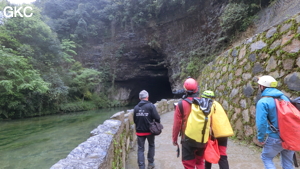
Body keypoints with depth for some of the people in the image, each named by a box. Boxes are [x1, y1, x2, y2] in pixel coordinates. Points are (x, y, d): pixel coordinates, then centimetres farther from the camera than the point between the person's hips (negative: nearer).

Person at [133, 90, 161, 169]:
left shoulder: (136, 107, 0)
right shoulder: (151, 106, -13)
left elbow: (134, 120, 7)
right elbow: (157, 118, -16)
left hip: (139, 131, 2)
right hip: (150, 130, -2)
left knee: (140, 148, 11)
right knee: (151, 145, 21)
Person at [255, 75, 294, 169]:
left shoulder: (263, 102, -16)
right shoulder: (284, 97, 6)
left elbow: (261, 123, -19)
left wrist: (260, 138, -7)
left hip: (275, 138, -6)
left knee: (266, 158, 16)